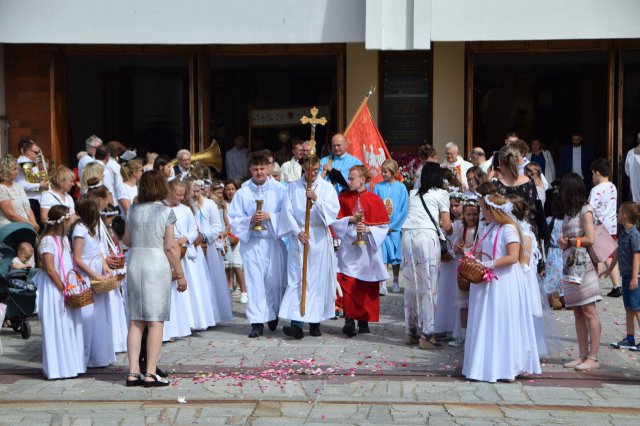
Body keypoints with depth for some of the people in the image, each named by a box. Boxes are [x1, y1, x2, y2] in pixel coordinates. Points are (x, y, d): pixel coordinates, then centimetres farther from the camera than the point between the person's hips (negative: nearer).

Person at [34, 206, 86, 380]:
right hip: (53, 290, -9)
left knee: (70, 327, 11)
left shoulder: (63, 238, 14)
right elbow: (50, 269, -19)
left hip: (67, 289, 9)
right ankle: (57, 368, 2)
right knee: (56, 329, -4)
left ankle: (71, 364, 18)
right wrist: (64, 289, -17)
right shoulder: (48, 241, -15)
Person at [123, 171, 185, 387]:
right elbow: (170, 247, -9)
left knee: (136, 321, 9)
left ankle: (133, 372, 7)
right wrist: (180, 275, -2)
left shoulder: (133, 211, 7)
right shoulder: (165, 212, -6)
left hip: (134, 264, 5)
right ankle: (150, 374, -3)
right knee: (156, 321, -1)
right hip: (157, 265, -5)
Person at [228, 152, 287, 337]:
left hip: (274, 241, 0)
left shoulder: (279, 190, 2)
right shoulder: (242, 192, 5)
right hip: (251, 242, 0)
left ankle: (273, 315, 26)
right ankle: (257, 322, 0)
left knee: (274, 280, 5)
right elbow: (233, 219, 4)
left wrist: (270, 217, -16)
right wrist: (250, 220, -13)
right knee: (255, 282, -2)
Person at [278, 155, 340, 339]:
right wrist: (297, 231, -11)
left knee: (319, 279, 2)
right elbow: (287, 211, 1)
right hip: (298, 236, 0)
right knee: (296, 279, -7)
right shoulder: (293, 187, 7)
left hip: (320, 238, 0)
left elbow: (334, 210, -8)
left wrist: (316, 199, -22)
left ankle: (315, 321, 11)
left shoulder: (327, 187, 5)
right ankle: (297, 323, -14)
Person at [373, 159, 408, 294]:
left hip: (395, 227, 0)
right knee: (382, 256, -5)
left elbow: (404, 209, -3)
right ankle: (382, 285, -6)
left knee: (395, 257, 9)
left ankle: (396, 282, 23)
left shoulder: (401, 188, -2)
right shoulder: (378, 187, 2)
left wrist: (392, 226, -7)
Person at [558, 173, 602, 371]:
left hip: (583, 265, -8)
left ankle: (593, 357, -8)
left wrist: (569, 241, -3)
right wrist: (563, 241, -4)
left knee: (589, 312, -7)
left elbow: (590, 238, -12)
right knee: (578, 313, 7)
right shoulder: (570, 212, 20)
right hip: (570, 266, 8)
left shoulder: (585, 210, -4)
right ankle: (583, 355, 10)